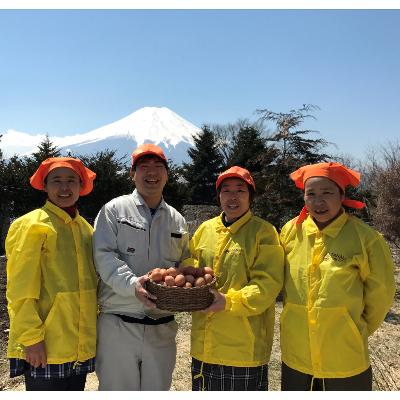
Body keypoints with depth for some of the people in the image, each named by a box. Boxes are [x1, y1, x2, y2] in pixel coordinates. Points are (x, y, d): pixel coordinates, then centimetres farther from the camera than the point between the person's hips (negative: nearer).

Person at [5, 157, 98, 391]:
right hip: (46, 349, -6)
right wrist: (31, 338, -16)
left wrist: (91, 334, 15)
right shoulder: (32, 225, -8)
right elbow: (20, 290, -12)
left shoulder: (86, 228, 11)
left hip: (81, 346, 6)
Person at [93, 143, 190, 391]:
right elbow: (104, 256, -11)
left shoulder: (177, 219, 12)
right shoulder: (115, 209, 0)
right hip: (118, 325, -3)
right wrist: (132, 284, -26)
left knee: (158, 388, 15)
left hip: (163, 329, 4)